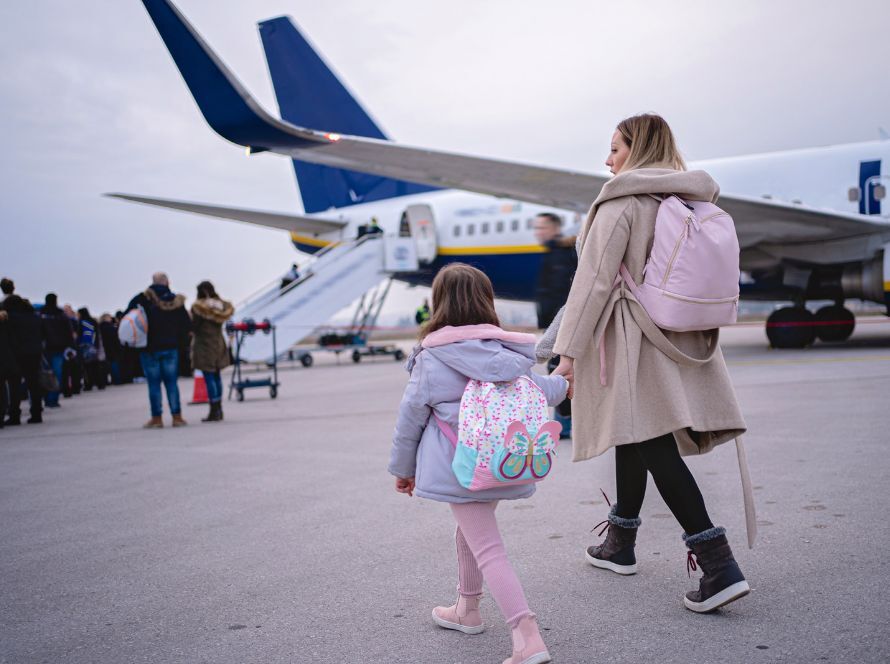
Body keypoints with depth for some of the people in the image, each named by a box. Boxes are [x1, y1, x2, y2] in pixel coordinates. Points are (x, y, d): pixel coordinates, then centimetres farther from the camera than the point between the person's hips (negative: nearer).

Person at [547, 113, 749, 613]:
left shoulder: (622, 203, -10)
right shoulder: (693, 202, 12)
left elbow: (595, 279, -14)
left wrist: (570, 349, -12)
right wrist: (704, 334, 24)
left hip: (633, 338, -8)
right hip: (685, 340, 8)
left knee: (653, 446, -10)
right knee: (634, 439, 18)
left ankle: (720, 566, -14)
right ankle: (621, 544, 31)